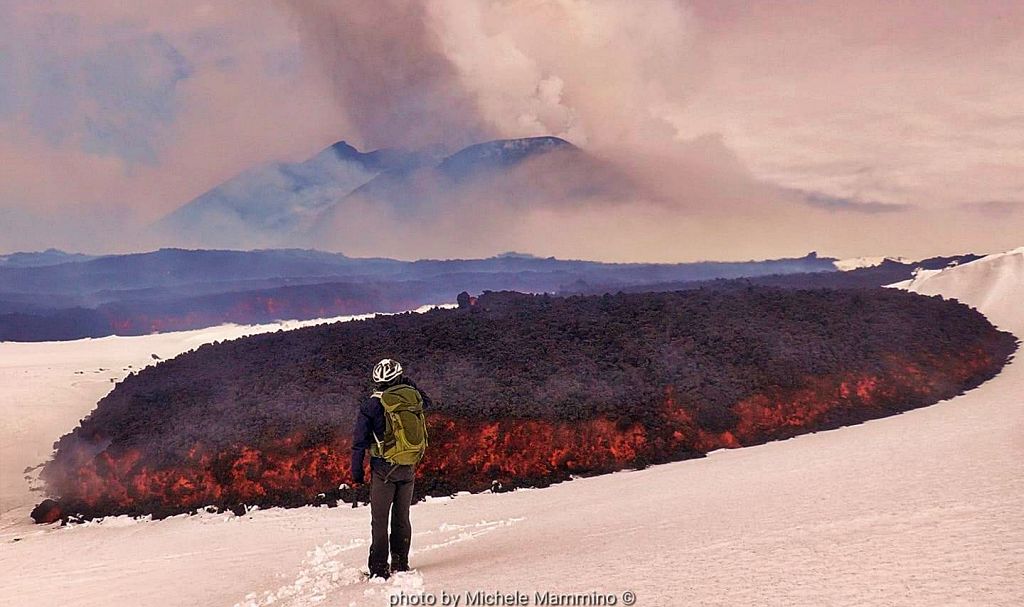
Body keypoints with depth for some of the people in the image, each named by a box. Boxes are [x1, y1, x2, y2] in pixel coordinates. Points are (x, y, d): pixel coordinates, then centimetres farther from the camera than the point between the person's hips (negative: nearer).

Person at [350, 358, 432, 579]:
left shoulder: (370, 405, -8)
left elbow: (359, 442, -7)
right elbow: (427, 402, 25)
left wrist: (357, 472, 0)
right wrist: (408, 383, 22)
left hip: (383, 469, -3)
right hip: (408, 468, 3)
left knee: (379, 519, 2)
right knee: (402, 517, 14)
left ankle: (379, 567, 1)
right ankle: (400, 563, 19)